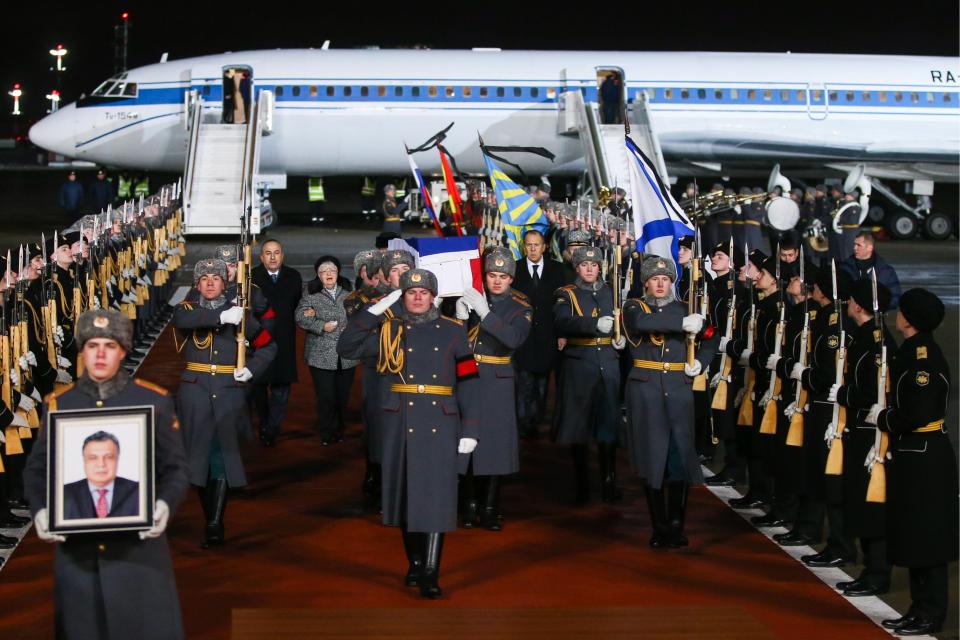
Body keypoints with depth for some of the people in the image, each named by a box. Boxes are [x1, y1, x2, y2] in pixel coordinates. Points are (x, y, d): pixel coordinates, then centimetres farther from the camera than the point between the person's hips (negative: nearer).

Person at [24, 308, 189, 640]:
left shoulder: (155, 400, 2)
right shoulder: (57, 403, 7)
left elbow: (175, 467, 3)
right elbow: (37, 467, 9)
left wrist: (165, 503, -16)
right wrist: (39, 510, -9)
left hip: (139, 545, -1)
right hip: (76, 549, 2)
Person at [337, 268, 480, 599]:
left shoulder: (453, 331, 6)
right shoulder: (389, 330, 9)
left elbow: (468, 381, 3)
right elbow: (346, 348, -2)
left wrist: (470, 429, -4)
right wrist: (373, 311, -8)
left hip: (439, 425, -1)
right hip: (400, 425, 2)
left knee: (436, 495, -8)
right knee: (406, 492, 8)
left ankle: (430, 573, -8)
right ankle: (414, 562, 23)